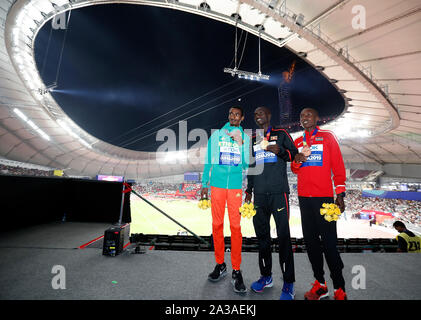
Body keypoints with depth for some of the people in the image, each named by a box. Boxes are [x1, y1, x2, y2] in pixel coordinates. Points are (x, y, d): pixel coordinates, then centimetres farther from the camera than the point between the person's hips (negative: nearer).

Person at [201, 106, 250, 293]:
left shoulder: (245, 138, 10)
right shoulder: (217, 134, 11)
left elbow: (246, 164, 2)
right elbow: (208, 160, 12)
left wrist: (240, 143, -9)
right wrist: (204, 183, 8)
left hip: (236, 186, -1)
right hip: (217, 184, 1)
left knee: (235, 226, -1)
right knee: (217, 224, 5)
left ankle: (236, 270, 10)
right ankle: (220, 264, 21)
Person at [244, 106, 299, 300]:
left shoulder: (281, 134, 8)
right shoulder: (253, 140, 19)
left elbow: (294, 155, 4)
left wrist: (280, 151, -17)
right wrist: (249, 190, 16)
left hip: (278, 192, -4)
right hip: (259, 195, 4)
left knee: (283, 237, -3)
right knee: (262, 235, 9)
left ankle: (288, 284, 10)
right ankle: (266, 276, 24)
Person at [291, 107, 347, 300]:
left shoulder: (327, 137, 5)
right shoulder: (298, 142, 15)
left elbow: (338, 167, 1)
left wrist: (340, 194, -5)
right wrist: (297, 160, -7)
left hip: (324, 196, -4)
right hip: (304, 197, 4)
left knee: (329, 242, -3)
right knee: (310, 240, 8)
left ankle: (339, 289, 12)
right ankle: (320, 284, 21)